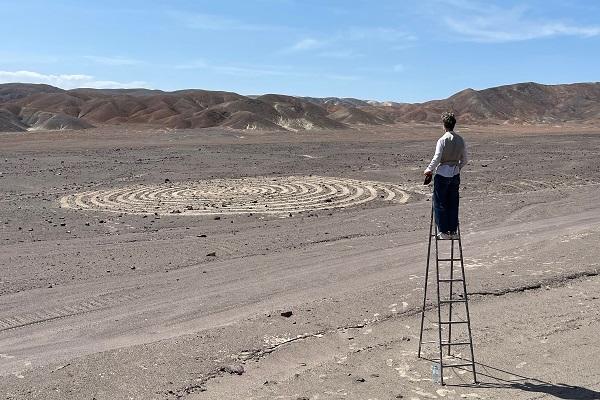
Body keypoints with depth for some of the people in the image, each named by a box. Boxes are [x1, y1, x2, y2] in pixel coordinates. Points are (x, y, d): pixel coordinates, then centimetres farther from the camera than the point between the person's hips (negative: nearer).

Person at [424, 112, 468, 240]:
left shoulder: (442, 140, -14)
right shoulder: (461, 140, 4)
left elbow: (436, 159, -15)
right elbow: (464, 160, 9)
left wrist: (429, 170, 1)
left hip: (442, 175, -6)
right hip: (455, 175, 6)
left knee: (440, 204, 4)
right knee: (453, 204, 12)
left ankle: (443, 232, 6)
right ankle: (453, 231, 17)